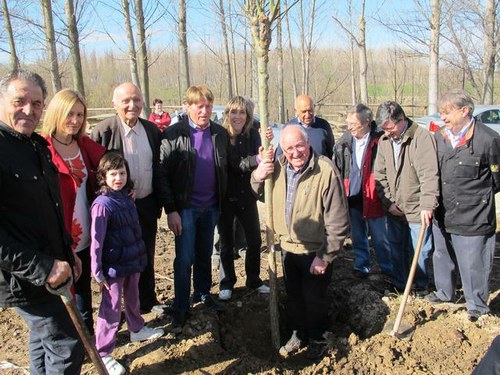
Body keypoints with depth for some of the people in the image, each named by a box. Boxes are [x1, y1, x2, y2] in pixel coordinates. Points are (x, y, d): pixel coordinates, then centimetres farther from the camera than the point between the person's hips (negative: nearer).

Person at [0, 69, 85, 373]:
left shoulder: (38, 145, 10)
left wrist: (67, 252, 18)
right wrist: (41, 269, -25)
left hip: (48, 269, 9)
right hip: (26, 278, -9)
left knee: (44, 338, 24)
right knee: (67, 346, -2)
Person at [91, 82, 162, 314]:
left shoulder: (152, 130, 2)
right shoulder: (102, 131, -14)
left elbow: (158, 168, 8)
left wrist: (159, 202, 8)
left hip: (147, 205, 5)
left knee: (147, 256, 17)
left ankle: (148, 301, 36)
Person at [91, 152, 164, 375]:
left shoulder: (127, 197, 3)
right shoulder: (102, 204, -19)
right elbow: (96, 241, -18)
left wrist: (140, 255, 16)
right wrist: (97, 272, -17)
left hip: (133, 260, 7)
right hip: (114, 266, -7)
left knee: (132, 298, 25)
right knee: (111, 309, 2)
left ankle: (137, 329, 47)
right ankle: (103, 354, 15)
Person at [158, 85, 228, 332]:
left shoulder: (220, 134, 2)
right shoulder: (173, 134, -10)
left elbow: (226, 169, 8)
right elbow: (163, 174, -11)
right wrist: (170, 210, -14)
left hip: (211, 207, 4)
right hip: (185, 207, -4)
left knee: (205, 254, 17)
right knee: (184, 259, 1)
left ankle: (203, 293, 35)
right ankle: (180, 308, 13)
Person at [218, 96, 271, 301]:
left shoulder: (253, 134, -4)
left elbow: (259, 159, -13)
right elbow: (232, 164, -24)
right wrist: (255, 160, -40)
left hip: (247, 196, 3)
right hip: (225, 197, -3)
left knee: (255, 240, 10)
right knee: (227, 242, 10)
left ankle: (253, 280, 30)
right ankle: (226, 283, 27)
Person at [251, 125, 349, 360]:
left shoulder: (326, 171, -25)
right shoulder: (279, 166, -3)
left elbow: (338, 222, -22)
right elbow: (259, 194, 14)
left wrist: (325, 257, -18)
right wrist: (257, 177, -9)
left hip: (315, 251, -6)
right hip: (288, 246, 6)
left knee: (314, 299, 11)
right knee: (293, 296, 21)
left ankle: (317, 338, 36)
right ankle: (298, 333, 43)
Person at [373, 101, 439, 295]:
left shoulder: (422, 137, -17)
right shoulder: (384, 140, 3)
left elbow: (429, 174, -25)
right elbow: (380, 174, 6)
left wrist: (427, 205, -32)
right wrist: (388, 202, -1)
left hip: (417, 209, -5)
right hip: (394, 209, 6)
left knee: (419, 252, 6)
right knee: (396, 249, 17)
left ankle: (421, 287, 27)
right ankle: (399, 285, 34)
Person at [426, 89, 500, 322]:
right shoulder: (439, 137, 3)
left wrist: (475, 198, 5)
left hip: (473, 218, -6)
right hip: (443, 214, 6)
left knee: (473, 264, 4)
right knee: (442, 257, 22)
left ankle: (477, 306, 26)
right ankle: (445, 293, 45)